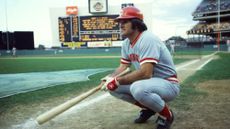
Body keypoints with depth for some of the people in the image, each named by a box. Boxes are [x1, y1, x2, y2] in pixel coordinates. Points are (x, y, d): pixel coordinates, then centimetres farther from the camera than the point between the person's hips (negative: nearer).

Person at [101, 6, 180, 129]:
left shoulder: (147, 39, -25)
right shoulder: (126, 43, 4)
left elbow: (145, 73, -33)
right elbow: (123, 67, 6)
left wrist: (117, 81, -28)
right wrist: (109, 78, -14)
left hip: (168, 84, -8)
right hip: (148, 81, 9)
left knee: (138, 88, -38)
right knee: (113, 86, -1)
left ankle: (166, 115, -8)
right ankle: (147, 108, 14)